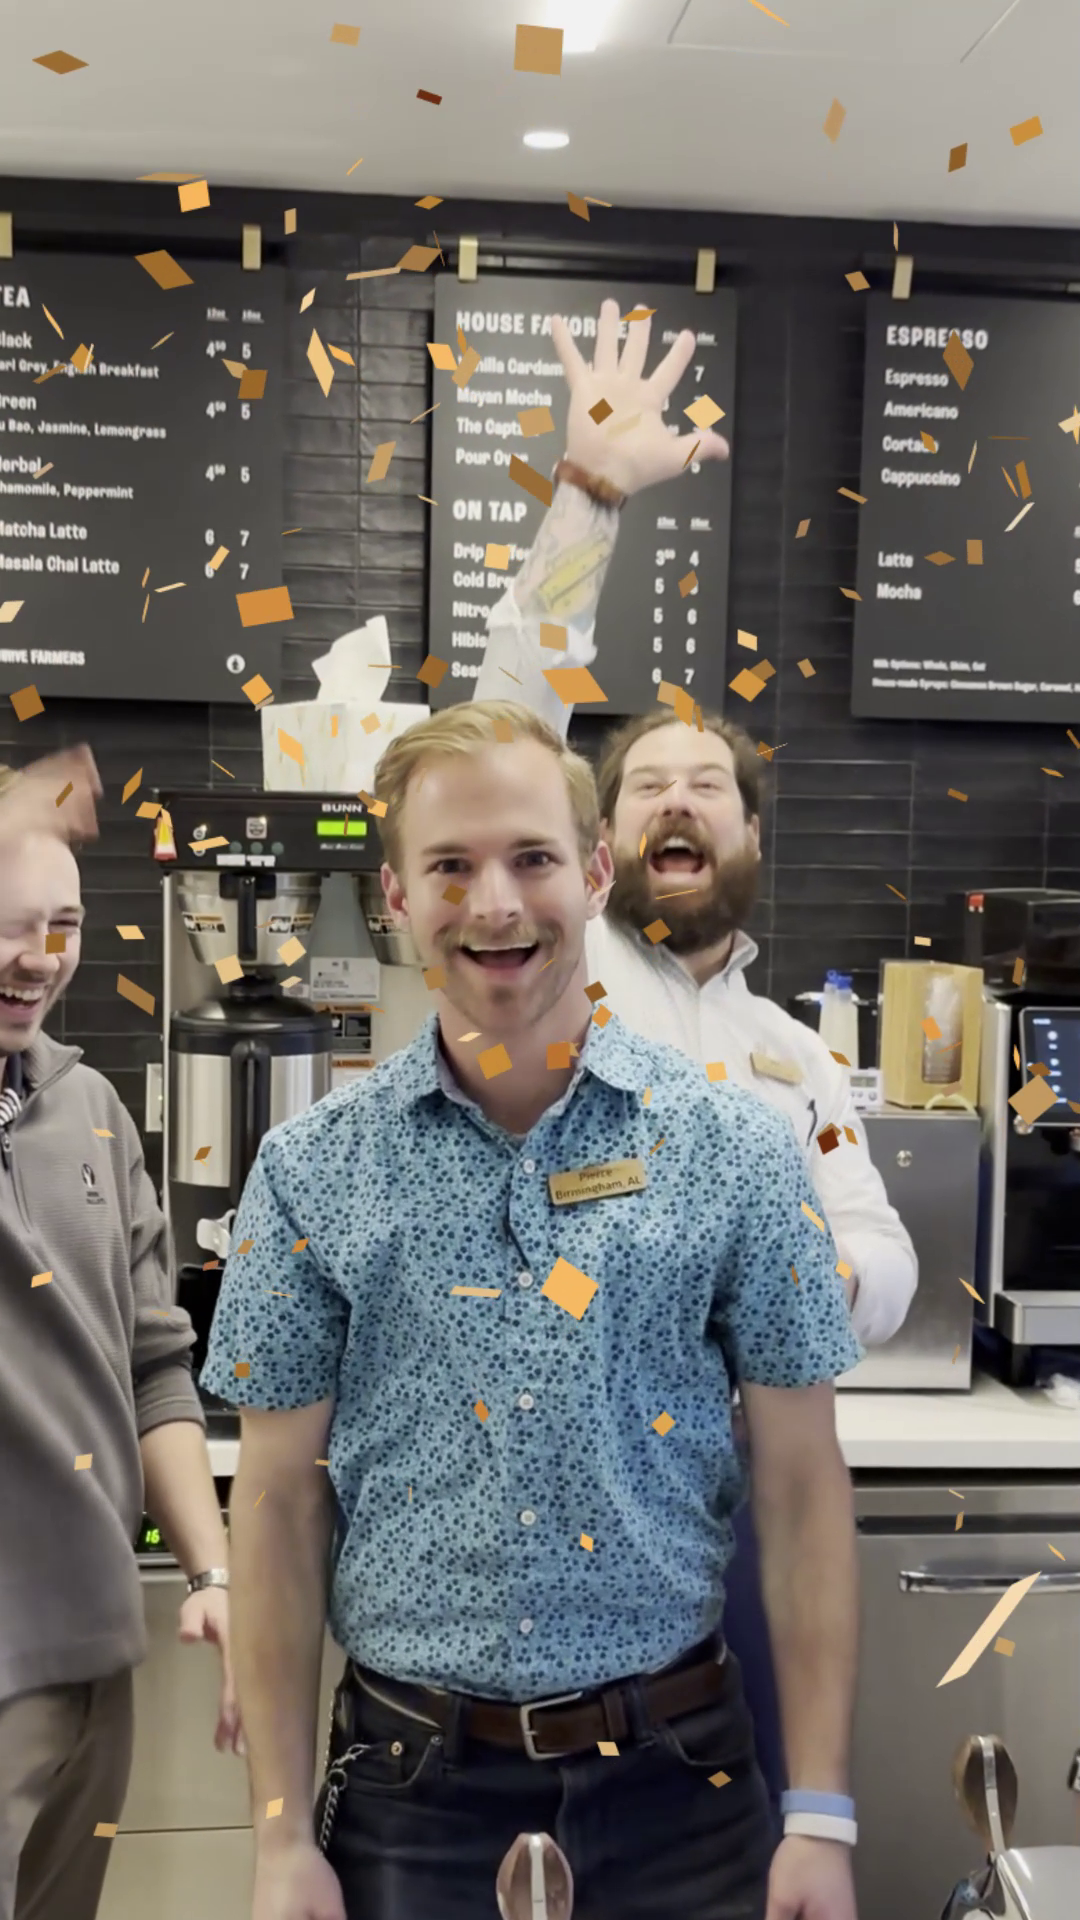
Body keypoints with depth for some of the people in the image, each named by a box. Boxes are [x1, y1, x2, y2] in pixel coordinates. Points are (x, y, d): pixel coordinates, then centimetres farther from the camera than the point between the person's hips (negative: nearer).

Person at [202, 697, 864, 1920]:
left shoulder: (736, 1152, -6)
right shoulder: (311, 1171, -5)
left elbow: (800, 1481, -3)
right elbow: (282, 1499, -1)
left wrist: (821, 1815, -4)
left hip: (676, 1779, 0)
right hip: (407, 1785, 0)